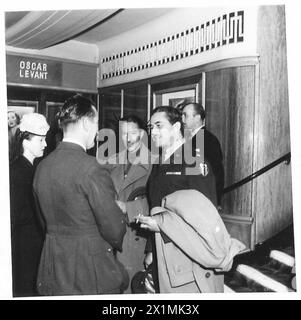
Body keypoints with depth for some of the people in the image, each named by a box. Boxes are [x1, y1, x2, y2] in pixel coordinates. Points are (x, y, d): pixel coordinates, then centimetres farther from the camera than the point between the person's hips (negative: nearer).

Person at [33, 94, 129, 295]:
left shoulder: (42, 167, 1)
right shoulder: (90, 168, -22)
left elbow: (47, 220, 11)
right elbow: (114, 229, -19)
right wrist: (121, 215, 2)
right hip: (92, 274, -7)